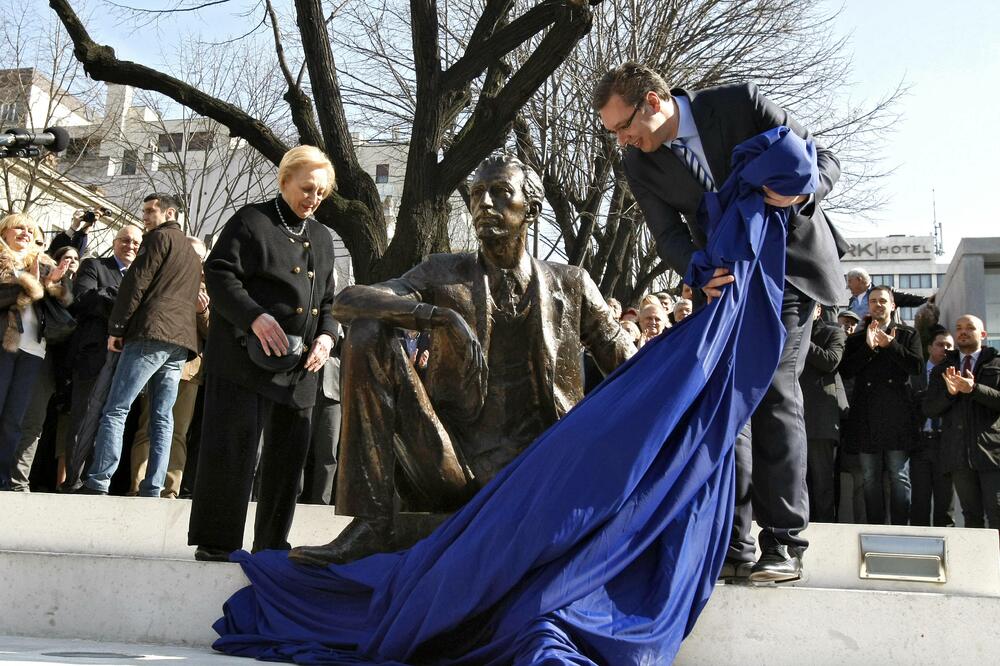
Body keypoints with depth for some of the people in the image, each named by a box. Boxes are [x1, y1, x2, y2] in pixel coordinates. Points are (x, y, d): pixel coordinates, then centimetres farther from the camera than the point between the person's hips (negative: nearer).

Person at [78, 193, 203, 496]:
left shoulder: (160, 237, 2)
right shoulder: (192, 253, 28)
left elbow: (137, 282, -6)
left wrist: (116, 327, -5)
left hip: (151, 334, -8)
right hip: (182, 340, 8)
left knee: (115, 411, -8)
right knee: (163, 418, 4)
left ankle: (97, 483, -12)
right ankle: (152, 489, 1)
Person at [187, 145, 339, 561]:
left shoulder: (321, 238, 20)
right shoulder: (251, 221, 0)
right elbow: (219, 275, -9)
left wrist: (327, 336, 2)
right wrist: (255, 317, -22)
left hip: (300, 367, 7)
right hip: (247, 356, -6)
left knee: (289, 455, 9)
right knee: (234, 449, -6)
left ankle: (272, 544, 19)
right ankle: (215, 543, 4)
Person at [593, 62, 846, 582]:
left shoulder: (740, 103, -16)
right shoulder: (639, 164, -6)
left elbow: (823, 158, -11)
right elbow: (669, 235, -10)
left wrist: (801, 192, -34)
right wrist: (699, 273, -32)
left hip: (789, 268, -4)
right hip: (723, 278, 4)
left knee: (773, 390, -12)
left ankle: (784, 542, -6)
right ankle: (732, 540, 6)